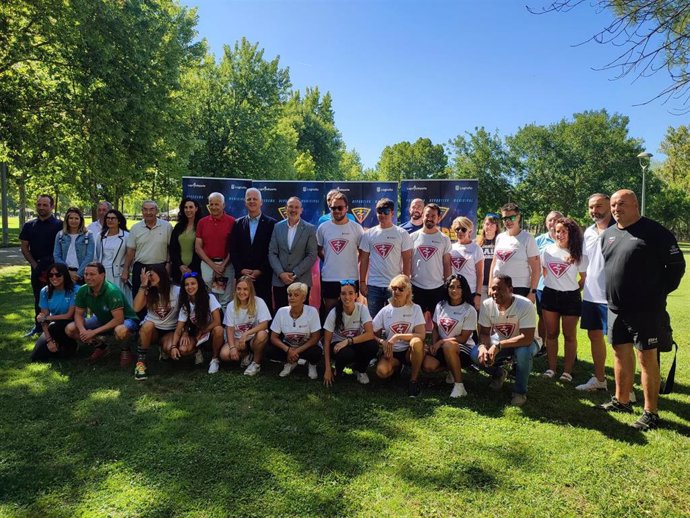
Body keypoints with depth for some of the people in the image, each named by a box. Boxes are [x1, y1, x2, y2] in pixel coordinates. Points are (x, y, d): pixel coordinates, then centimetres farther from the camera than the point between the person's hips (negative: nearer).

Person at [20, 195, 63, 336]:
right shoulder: (29, 226, 9)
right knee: (38, 298, 13)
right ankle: (38, 325, 24)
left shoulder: (59, 225, -3)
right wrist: (35, 265, -4)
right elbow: (24, 248, 8)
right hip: (37, 268, 4)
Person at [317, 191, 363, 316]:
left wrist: (352, 263, 1)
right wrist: (329, 261, 8)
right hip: (329, 278, 1)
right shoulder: (323, 228, 2)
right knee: (329, 312, 10)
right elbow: (319, 250, 14)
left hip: (351, 278, -1)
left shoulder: (356, 228, -2)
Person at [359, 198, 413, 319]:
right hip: (373, 285, 2)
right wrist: (362, 282, 2)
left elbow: (407, 261, -1)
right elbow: (364, 260, 7)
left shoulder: (402, 234, -1)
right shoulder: (368, 234, 5)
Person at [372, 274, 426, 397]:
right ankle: (397, 367, 9)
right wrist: (382, 342, -17)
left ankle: (414, 380, -14)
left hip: (409, 351, -2)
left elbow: (421, 335, -15)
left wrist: (397, 337, -22)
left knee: (417, 342, -36)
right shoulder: (385, 311, 1)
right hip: (391, 352, 2)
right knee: (381, 371, -30)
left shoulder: (415, 309, -2)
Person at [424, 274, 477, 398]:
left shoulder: (469, 310, -10)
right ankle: (453, 368, 11)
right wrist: (434, 344, -9)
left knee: (448, 346, -39)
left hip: (463, 348, -5)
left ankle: (459, 386, -24)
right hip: (441, 347, 5)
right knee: (427, 366, -22)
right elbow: (435, 328, 10)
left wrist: (441, 342, -16)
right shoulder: (441, 305, 5)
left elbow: (463, 338, -11)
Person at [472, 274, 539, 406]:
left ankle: (520, 391, -11)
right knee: (476, 353, -21)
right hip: (499, 343, 4)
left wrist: (498, 346, -39)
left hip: (523, 342, -4)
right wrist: (483, 347, -31)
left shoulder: (525, 305, -29)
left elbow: (527, 338, -35)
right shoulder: (486, 305, -16)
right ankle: (498, 374, 13)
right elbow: (484, 333, -8)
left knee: (523, 352, -38)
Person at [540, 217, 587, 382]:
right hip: (550, 295, 3)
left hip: (570, 296, -2)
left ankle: (567, 371, 13)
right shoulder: (548, 249, 3)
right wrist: (551, 284, 10)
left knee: (569, 335, 6)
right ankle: (551, 368, 17)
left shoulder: (578, 254, -4)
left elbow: (584, 277, 3)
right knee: (551, 333, 9)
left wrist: (575, 290, 0)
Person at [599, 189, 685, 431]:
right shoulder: (607, 234, 10)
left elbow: (676, 265, -8)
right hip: (616, 309, 6)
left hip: (646, 309, -6)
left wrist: (660, 292, -8)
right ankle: (621, 401, 30)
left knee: (647, 357, 0)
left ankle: (651, 413, 10)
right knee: (621, 353, 15)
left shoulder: (654, 232, -9)